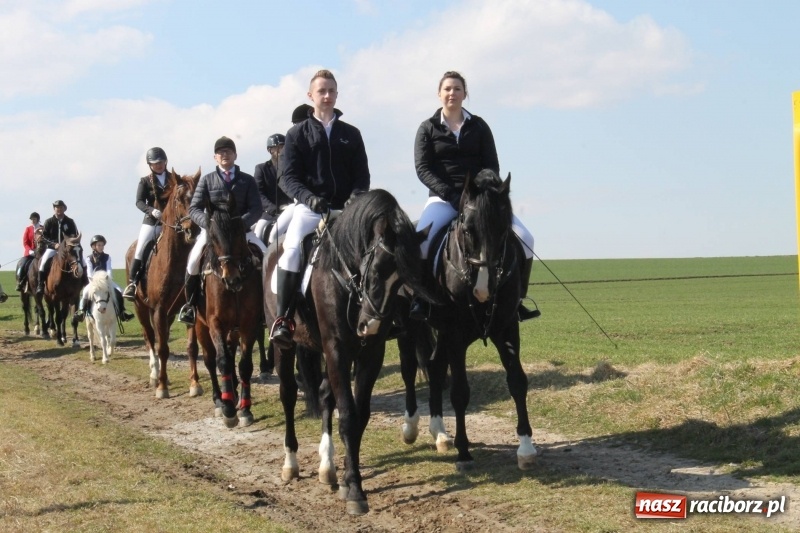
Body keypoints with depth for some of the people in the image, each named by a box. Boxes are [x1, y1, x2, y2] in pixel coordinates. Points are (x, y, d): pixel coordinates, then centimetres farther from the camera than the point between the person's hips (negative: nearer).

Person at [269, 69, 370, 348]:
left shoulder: (351, 134, 14)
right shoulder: (298, 133, 8)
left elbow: (362, 175, 11)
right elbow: (288, 177, 1)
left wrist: (355, 198, -10)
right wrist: (309, 198, -18)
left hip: (345, 208, 3)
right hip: (309, 207, -3)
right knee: (292, 249, -27)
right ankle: (283, 318, -24)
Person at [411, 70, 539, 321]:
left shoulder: (479, 126, 10)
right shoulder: (428, 128, 6)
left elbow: (492, 166, 6)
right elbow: (422, 169, -4)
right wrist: (451, 194, -18)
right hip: (443, 199, -2)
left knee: (524, 238, -16)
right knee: (419, 241, -31)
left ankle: (515, 300, -4)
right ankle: (418, 300, -16)